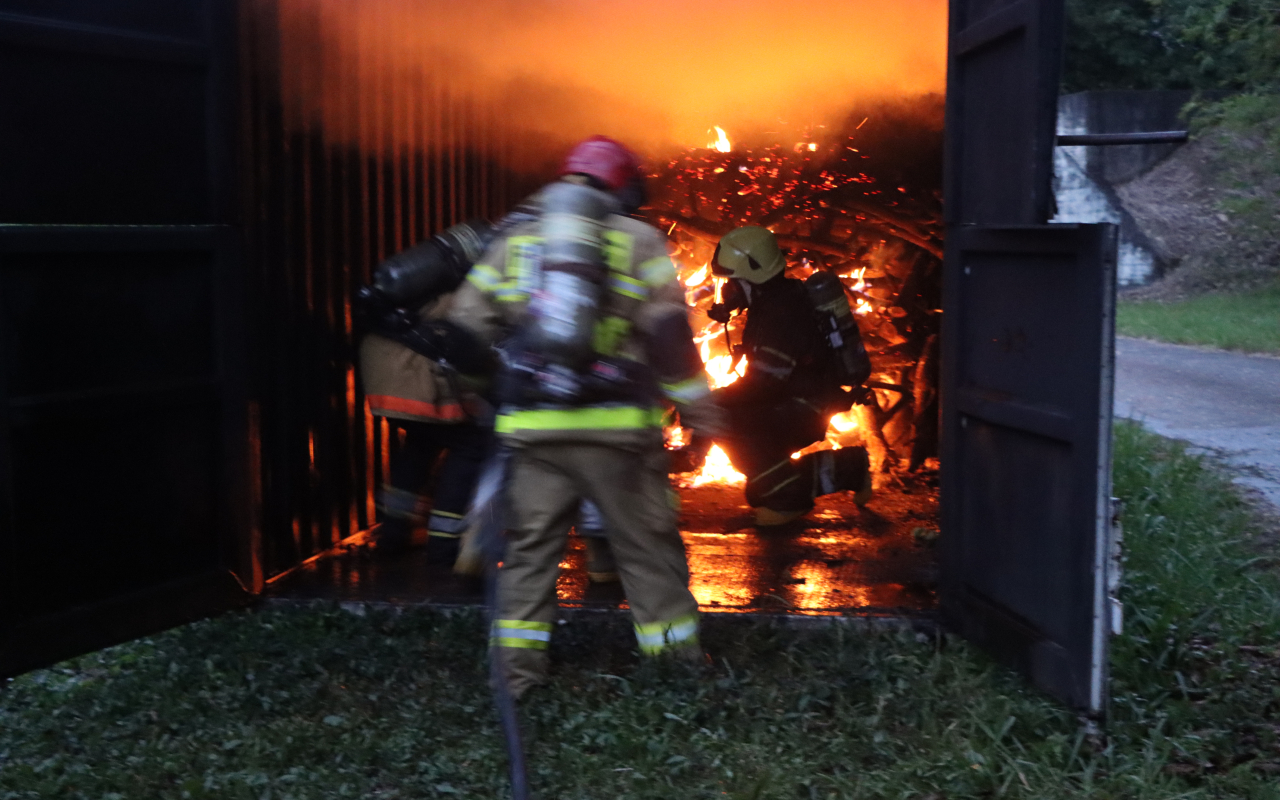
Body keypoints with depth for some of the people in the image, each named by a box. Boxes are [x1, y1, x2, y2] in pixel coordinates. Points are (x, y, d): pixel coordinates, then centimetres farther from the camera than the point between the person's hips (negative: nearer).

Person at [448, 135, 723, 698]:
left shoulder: (513, 244, 13)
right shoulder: (638, 240, 4)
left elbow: (466, 330, 10)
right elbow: (667, 330, -6)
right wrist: (696, 401, 0)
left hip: (532, 427, 3)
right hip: (616, 426, -2)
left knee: (530, 546, 10)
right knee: (647, 545, 7)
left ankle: (517, 665, 9)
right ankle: (679, 658, 15)